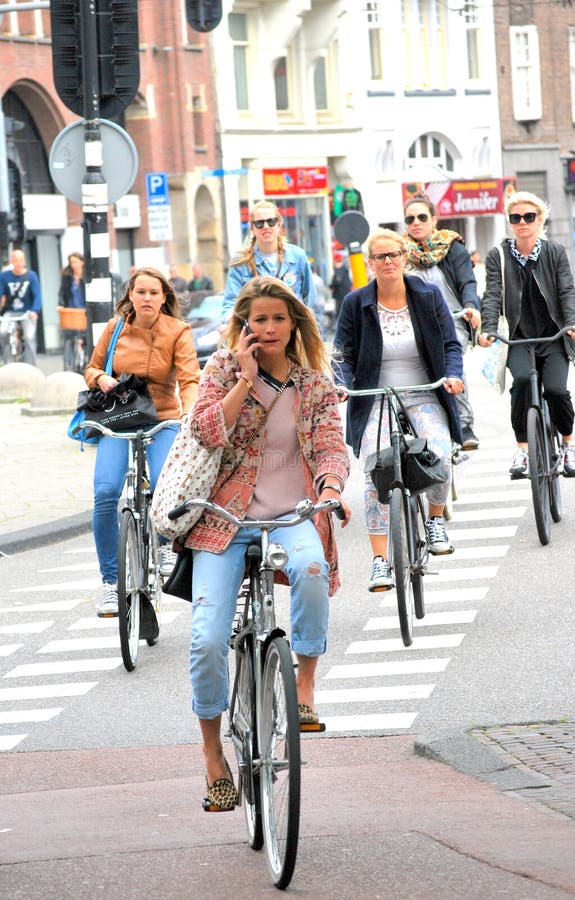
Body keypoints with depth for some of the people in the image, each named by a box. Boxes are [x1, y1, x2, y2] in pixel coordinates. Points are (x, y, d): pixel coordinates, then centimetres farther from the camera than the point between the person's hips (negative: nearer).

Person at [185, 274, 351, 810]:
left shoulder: (315, 383, 9)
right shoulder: (224, 369, 5)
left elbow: (330, 445, -2)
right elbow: (207, 431, -10)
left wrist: (331, 489, -21)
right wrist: (245, 380, -12)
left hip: (292, 518, 0)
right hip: (226, 520, 0)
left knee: (310, 568, -38)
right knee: (208, 640, -14)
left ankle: (305, 685, -19)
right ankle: (213, 753, 7)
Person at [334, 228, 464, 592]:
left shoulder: (429, 296, 5)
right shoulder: (356, 303, 3)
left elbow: (451, 344, 6)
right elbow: (345, 355, 4)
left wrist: (454, 375, -13)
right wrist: (341, 384, -15)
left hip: (425, 400, 0)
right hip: (376, 403, 0)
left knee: (440, 457, -25)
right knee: (375, 474, -20)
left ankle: (436, 519, 7)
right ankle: (380, 561, -14)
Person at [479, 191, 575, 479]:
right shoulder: (498, 256, 5)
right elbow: (492, 295, -5)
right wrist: (487, 329, -22)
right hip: (518, 339, 0)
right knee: (522, 378, -30)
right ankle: (522, 447, -19)